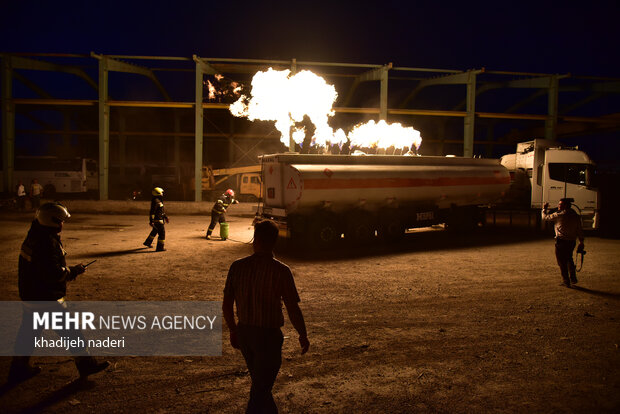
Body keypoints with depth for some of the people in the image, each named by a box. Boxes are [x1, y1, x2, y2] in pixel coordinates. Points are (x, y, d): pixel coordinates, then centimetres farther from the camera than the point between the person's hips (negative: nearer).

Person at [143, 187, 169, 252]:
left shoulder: (159, 200, 12)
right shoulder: (155, 201, -21)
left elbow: (162, 210, 22)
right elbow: (152, 212, -24)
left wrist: (165, 217, 24)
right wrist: (151, 221, -26)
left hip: (159, 219, 11)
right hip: (158, 220, -11)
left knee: (155, 231, 25)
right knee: (162, 233, -6)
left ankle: (148, 242, 41)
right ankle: (160, 247, -2)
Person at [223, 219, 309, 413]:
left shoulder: (237, 267, -5)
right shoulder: (280, 271, -17)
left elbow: (226, 306, 2)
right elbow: (293, 309, -13)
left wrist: (233, 330, 18)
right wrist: (303, 335, 2)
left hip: (244, 333, 5)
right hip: (268, 335, -5)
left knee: (260, 383, 25)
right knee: (260, 390, 8)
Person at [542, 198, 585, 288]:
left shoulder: (559, 215, -12)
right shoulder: (576, 215, 6)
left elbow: (545, 217, -1)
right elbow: (580, 230, 9)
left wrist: (544, 209, 17)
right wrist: (581, 242, 16)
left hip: (561, 241, -6)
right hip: (572, 241, 6)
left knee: (562, 262, 4)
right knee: (569, 259, 25)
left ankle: (566, 282, 8)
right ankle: (573, 279, 25)